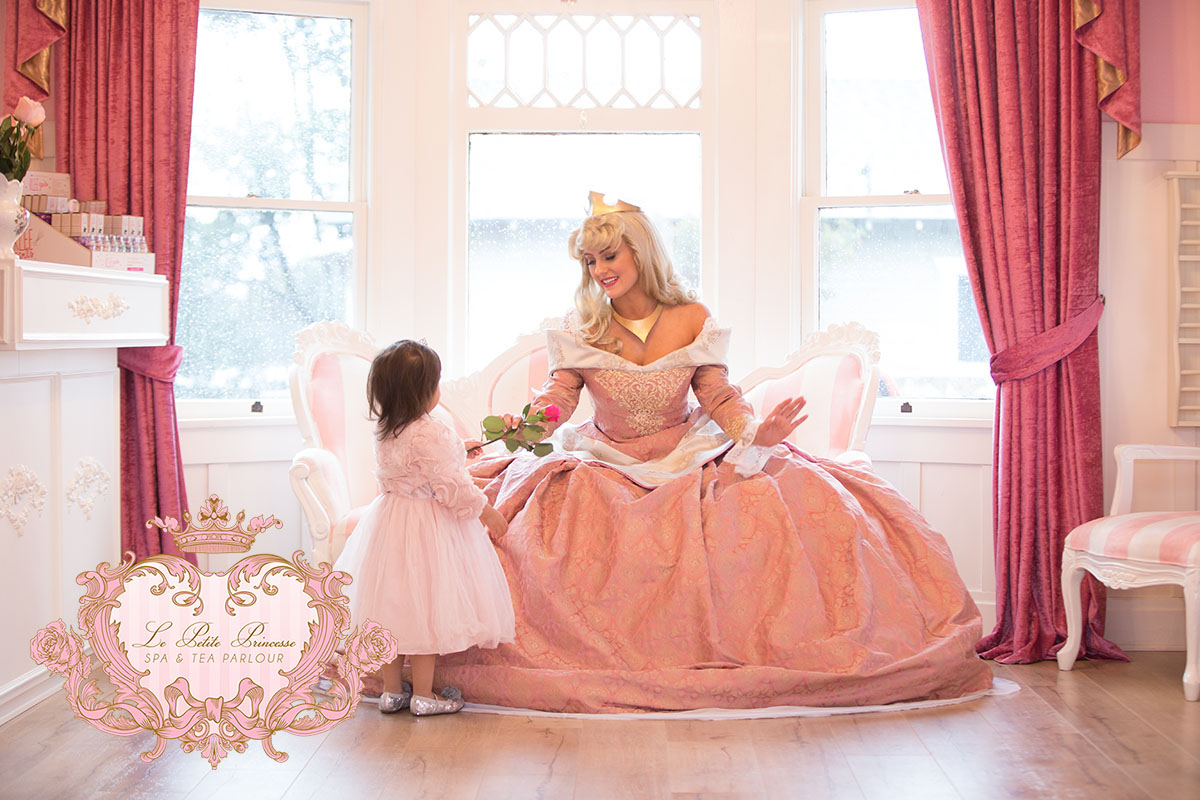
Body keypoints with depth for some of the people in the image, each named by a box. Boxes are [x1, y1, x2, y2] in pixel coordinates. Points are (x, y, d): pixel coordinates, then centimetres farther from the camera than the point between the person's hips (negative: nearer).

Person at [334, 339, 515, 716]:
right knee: (426, 607, 1)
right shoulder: (429, 434, -22)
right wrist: (486, 511, -7)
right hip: (428, 528, -8)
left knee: (392, 606, 13)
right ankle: (423, 694, 9)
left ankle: (392, 690, 22)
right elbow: (450, 485, -20)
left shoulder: (384, 432, 5)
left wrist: (456, 449, 33)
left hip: (389, 524, 8)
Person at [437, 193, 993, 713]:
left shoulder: (692, 320, -2)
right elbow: (557, 398, -10)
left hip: (688, 465, 0)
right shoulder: (582, 329, -2)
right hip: (606, 471, 0)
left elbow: (720, 398, -4)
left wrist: (757, 433, -24)